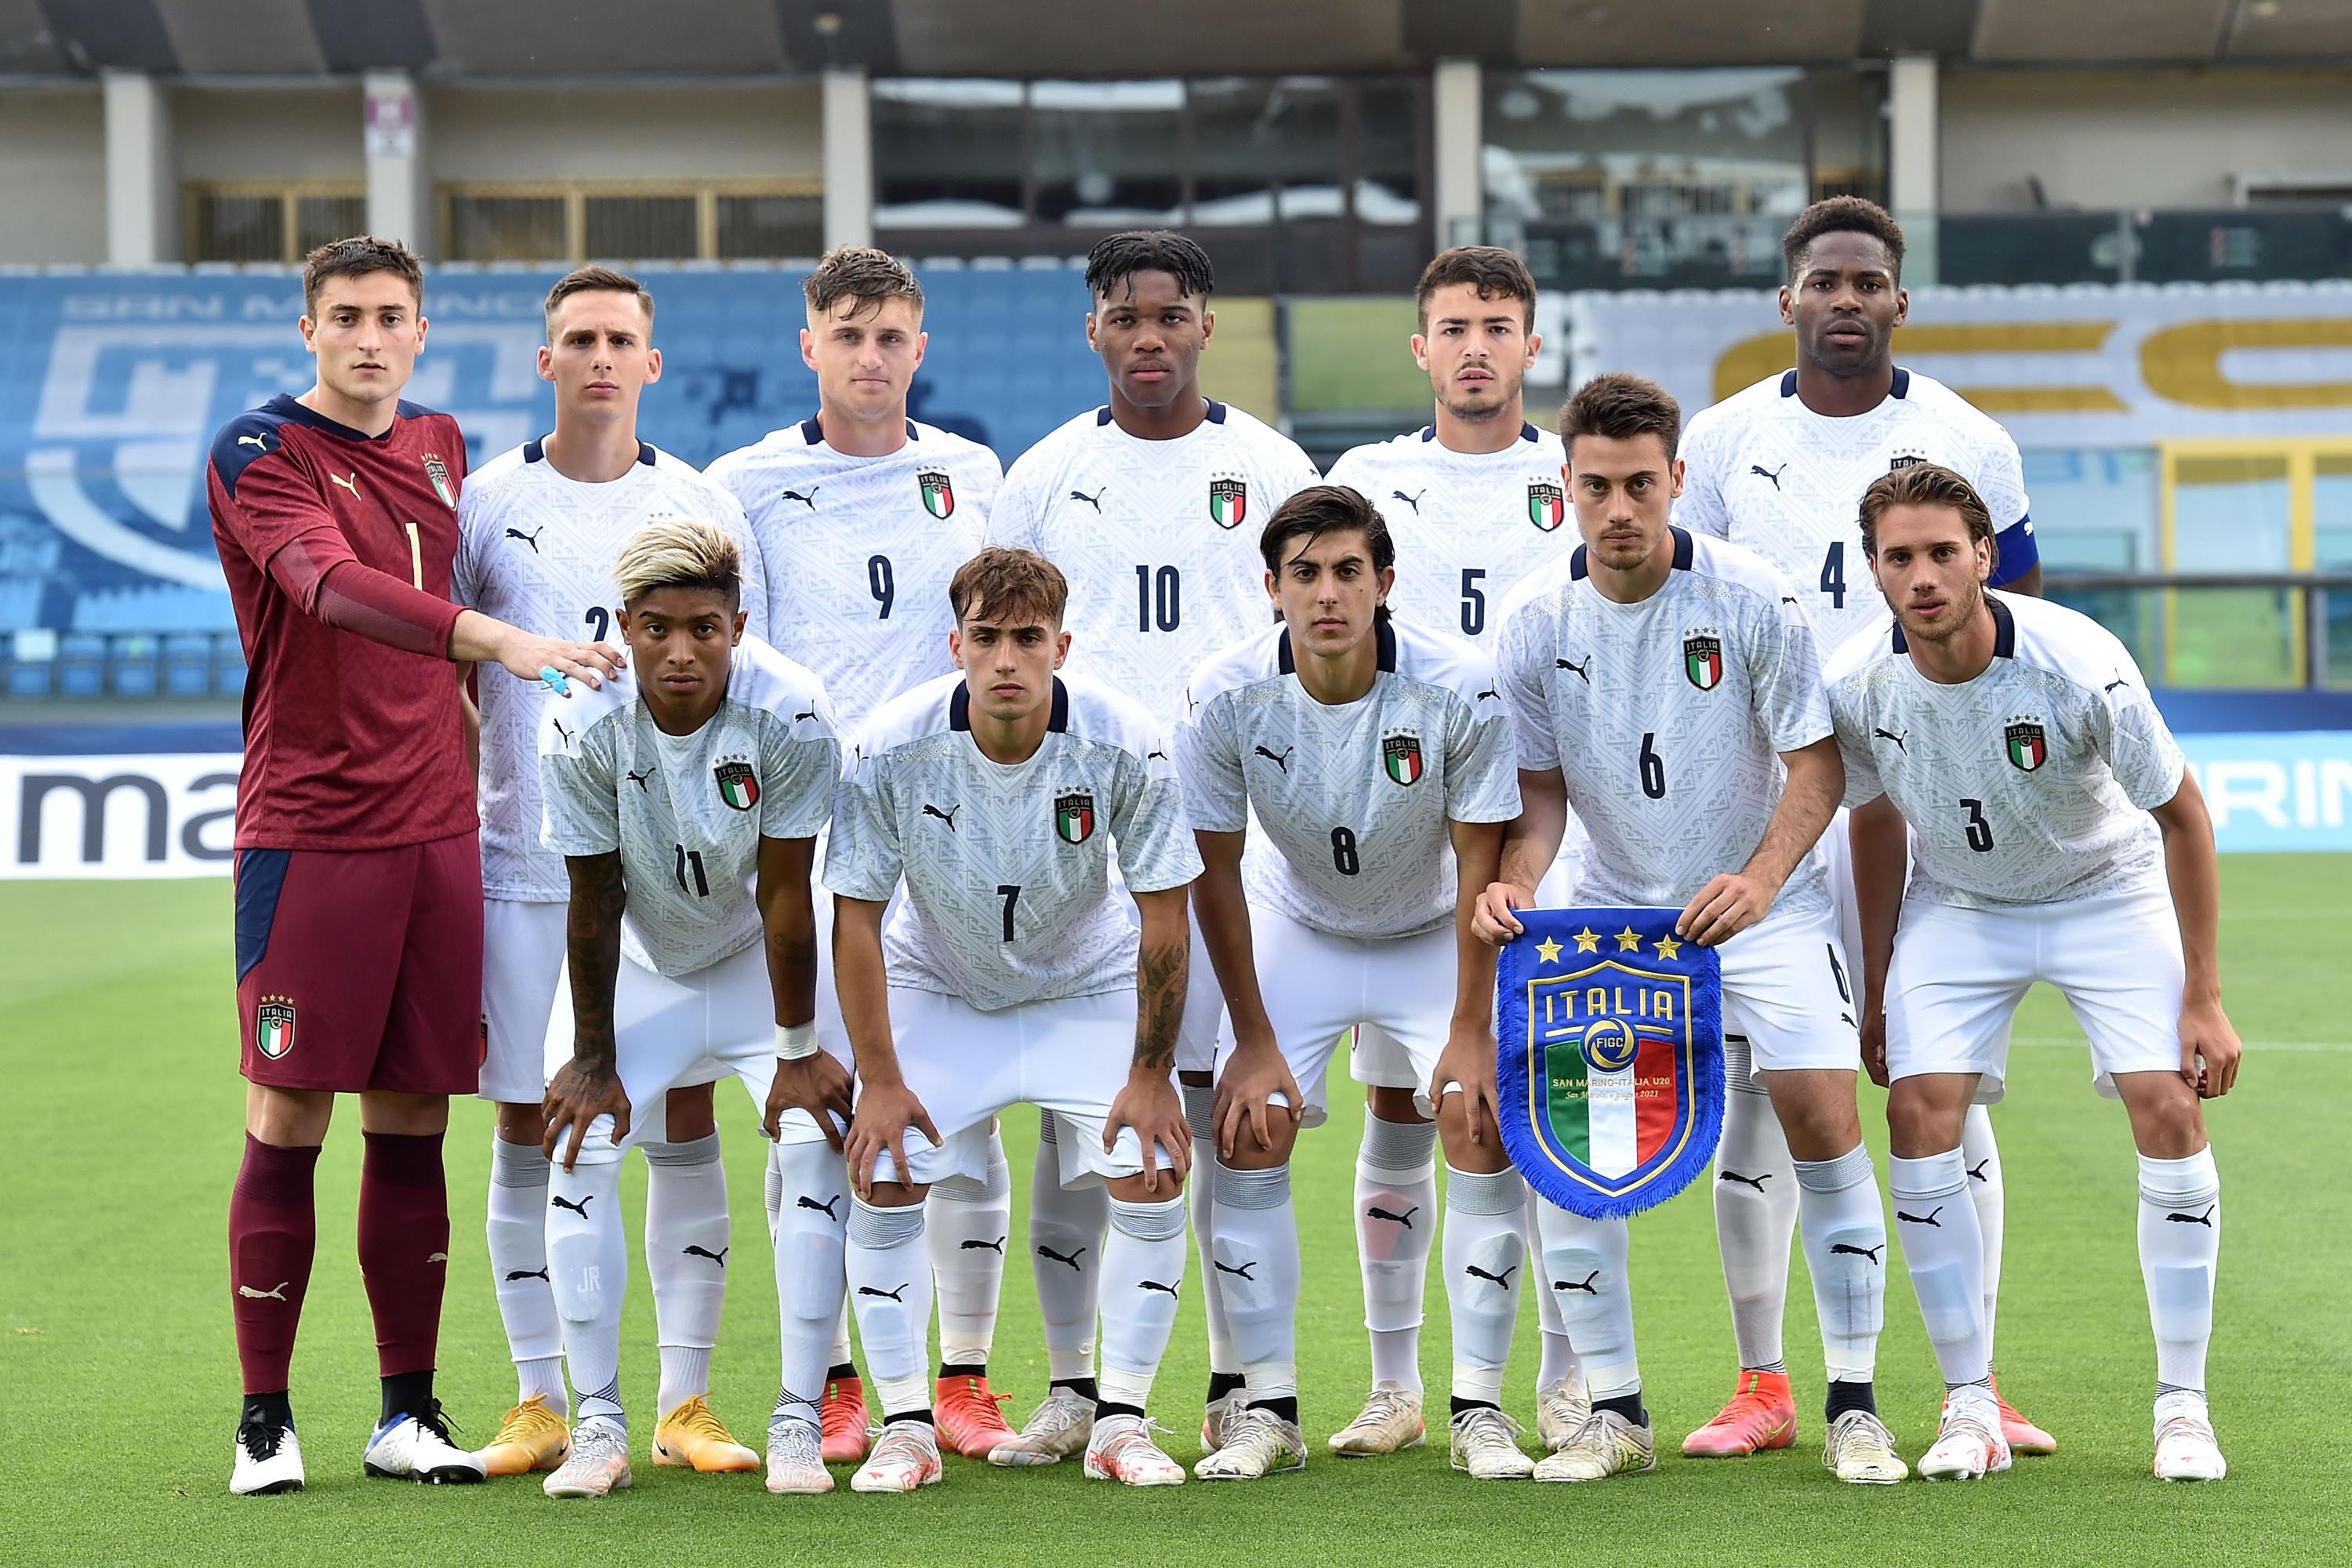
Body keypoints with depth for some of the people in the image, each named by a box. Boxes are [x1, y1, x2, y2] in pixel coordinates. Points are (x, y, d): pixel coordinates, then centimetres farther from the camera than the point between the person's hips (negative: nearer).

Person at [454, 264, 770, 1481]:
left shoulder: (705, 510, 6)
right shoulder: (481, 504, 4)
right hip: (524, 864, 0)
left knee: (684, 1118, 0)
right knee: (528, 1127, 2)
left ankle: (685, 1402, 8)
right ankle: (540, 1404, 10)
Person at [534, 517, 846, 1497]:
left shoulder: (789, 717, -29)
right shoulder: (582, 729, -26)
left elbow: (785, 894, -22)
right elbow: (594, 904, -17)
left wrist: (798, 1051, -16)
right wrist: (594, 1061, -11)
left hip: (759, 962, -1)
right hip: (638, 965, 1)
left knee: (816, 1145, -15)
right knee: (579, 1148, -13)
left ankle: (799, 1423, -5)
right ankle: (599, 1424, -2)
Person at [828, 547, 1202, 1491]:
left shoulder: (1126, 748, -25)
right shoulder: (890, 750, -25)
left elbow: (1164, 916, -15)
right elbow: (856, 918, -16)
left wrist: (1150, 1074, -15)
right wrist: (879, 1079, -16)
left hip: (1090, 987, 0)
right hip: (935, 987, 0)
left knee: (1153, 1177, -16)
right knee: (883, 1177, -16)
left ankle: (1120, 1421, -1)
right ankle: (905, 1427, -3)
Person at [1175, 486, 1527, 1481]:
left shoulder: (1460, 688, -28)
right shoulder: (1225, 696, -24)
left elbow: (1481, 863, -18)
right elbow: (1214, 872, -13)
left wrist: (1471, 1031, -18)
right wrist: (1254, 1040, -12)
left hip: (1436, 933, -1)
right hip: (1294, 928, 1)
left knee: (1487, 1130, -17)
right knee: (1247, 1134, -13)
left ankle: (1478, 1408, -6)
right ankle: (1269, 1411, -2)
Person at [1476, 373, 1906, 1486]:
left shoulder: (1750, 599, -14)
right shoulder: (1537, 622, -6)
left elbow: (1817, 761, -10)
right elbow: (1542, 784, 3)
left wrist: (1757, 880, -25)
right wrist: (1517, 879, -17)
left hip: (1764, 903, -3)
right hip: (1613, 907, 3)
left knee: (1820, 1113, -17)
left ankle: (1853, 1406, -5)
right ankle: (1614, 1413, 1)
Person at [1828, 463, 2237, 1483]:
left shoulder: (2079, 664, -29)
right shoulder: (1855, 687, -20)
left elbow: (2181, 816, -16)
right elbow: (1876, 823, 1)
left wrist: (2203, 998, -15)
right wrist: (1876, 991, 6)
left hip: (2108, 892, -2)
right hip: (1956, 905, 2)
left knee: (2168, 1108, -16)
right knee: (1919, 1114, -15)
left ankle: (2183, 1409, -4)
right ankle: (1971, 1409, -4)